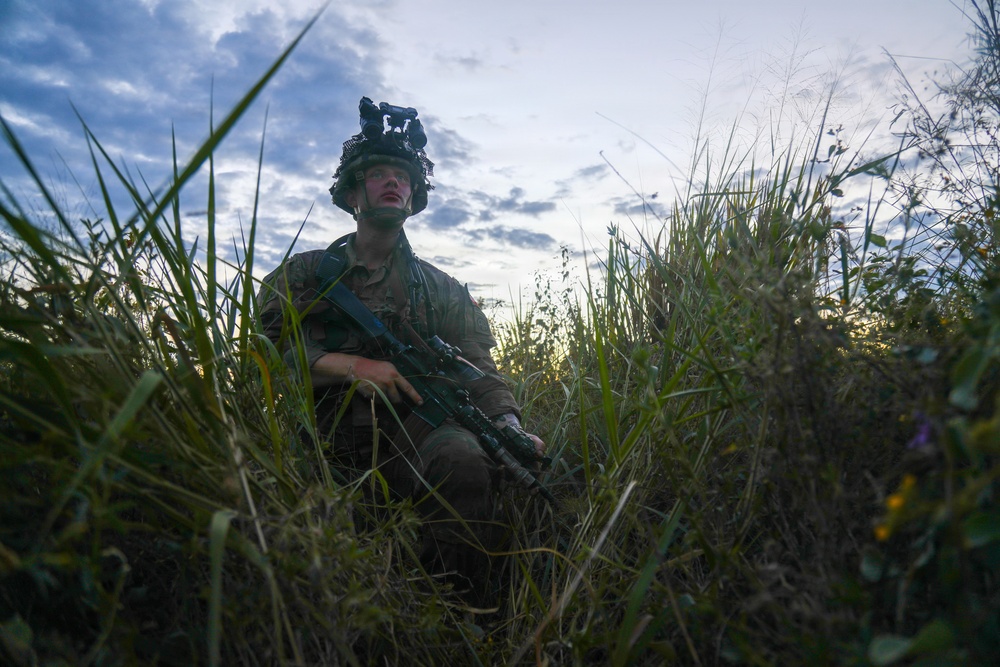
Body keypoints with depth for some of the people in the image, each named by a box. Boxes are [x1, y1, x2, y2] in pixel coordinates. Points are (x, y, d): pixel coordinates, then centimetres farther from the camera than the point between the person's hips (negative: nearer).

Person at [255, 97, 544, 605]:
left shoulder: (442, 290, 19)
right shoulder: (304, 273, 17)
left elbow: (478, 372, 9)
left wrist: (511, 430, -12)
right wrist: (352, 366, -13)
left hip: (411, 433, 0)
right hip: (326, 434, 1)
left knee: (464, 460, -33)